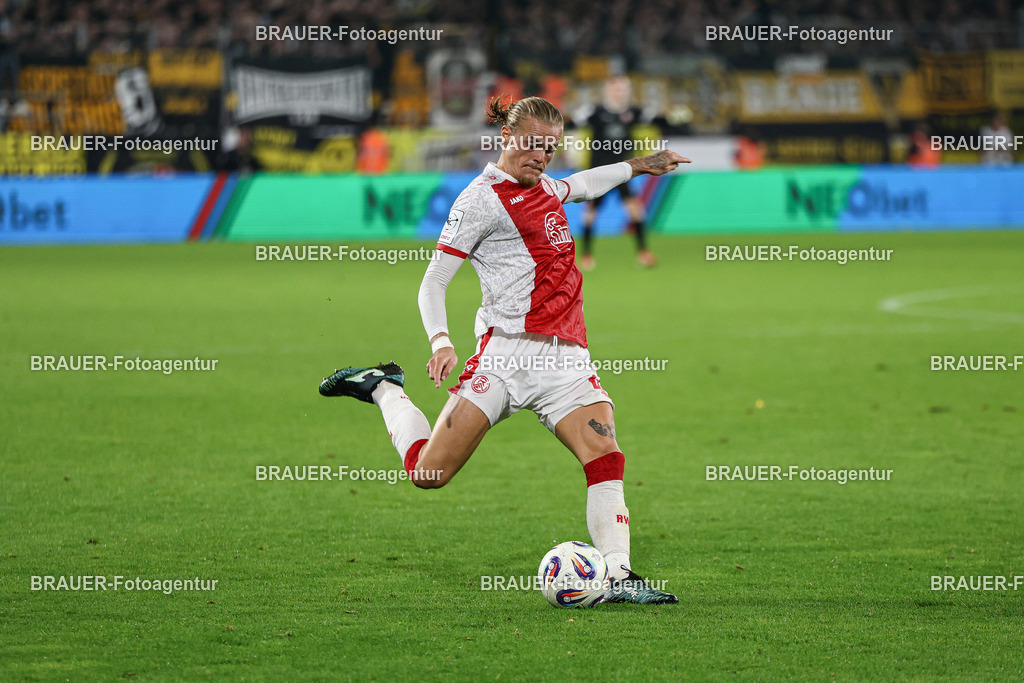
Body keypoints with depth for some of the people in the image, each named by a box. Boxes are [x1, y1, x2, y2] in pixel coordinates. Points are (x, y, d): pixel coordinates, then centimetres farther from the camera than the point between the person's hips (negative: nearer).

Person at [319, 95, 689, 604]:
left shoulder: (541, 186, 19)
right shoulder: (483, 197, -4)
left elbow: (581, 185, 47)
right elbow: (433, 281, -7)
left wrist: (637, 167, 48)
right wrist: (441, 342, -21)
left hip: (567, 358, 6)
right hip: (509, 350, -6)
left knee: (605, 457, -15)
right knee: (429, 473, -7)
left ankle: (617, 575, -15)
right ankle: (383, 389, 20)